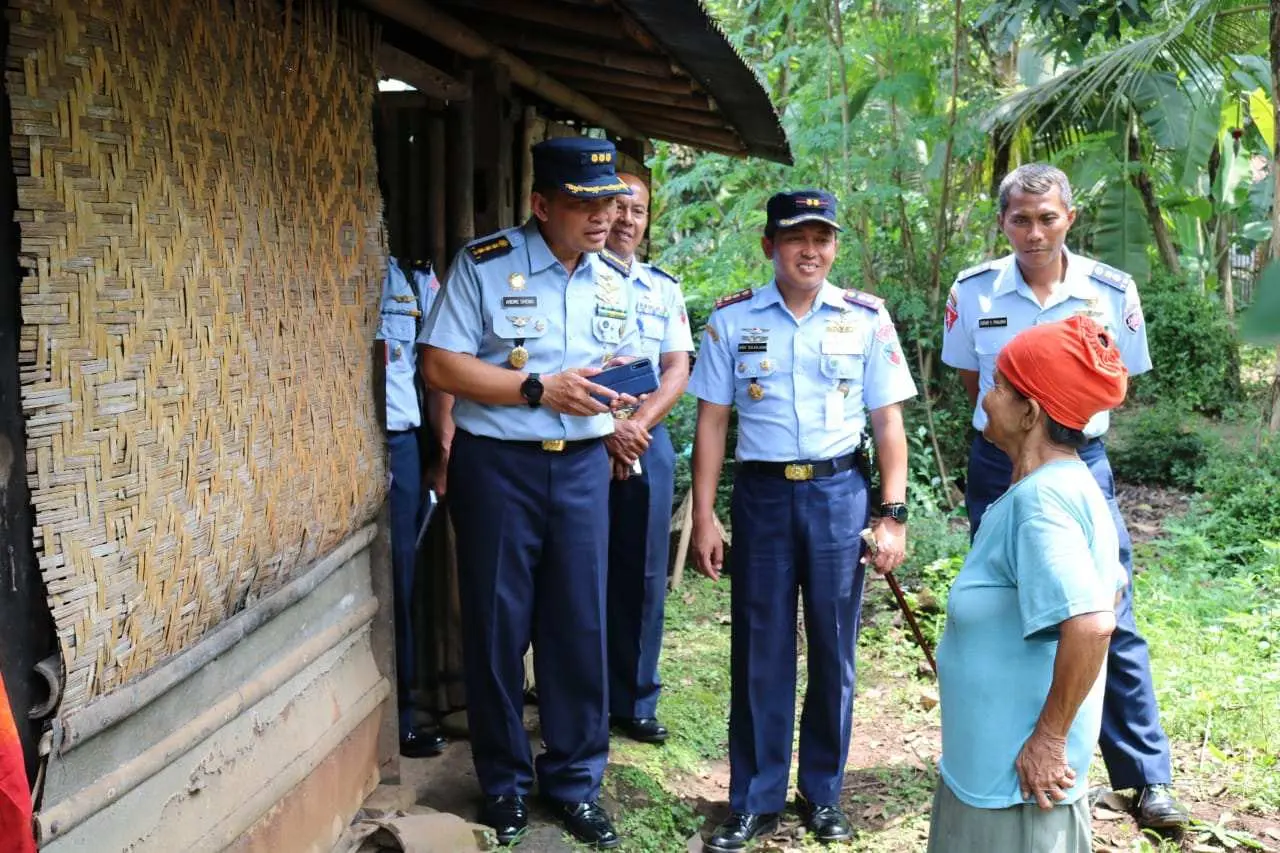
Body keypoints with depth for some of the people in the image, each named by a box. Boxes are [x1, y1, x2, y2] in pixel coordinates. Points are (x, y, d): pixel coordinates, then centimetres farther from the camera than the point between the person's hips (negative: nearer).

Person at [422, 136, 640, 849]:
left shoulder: (614, 283, 8)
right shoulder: (484, 266, -8)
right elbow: (441, 365, -12)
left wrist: (617, 395, -6)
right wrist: (541, 389, -18)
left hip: (582, 467, 4)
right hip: (497, 466, -4)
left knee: (580, 625, 6)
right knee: (499, 627, 7)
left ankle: (575, 780, 23)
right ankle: (505, 781, 24)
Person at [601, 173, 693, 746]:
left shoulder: (663, 288, 15)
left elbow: (678, 369, 8)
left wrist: (638, 425, -8)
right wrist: (607, 426, -14)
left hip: (647, 440, 4)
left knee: (643, 574, 7)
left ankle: (634, 701, 17)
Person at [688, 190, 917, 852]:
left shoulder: (866, 318, 1)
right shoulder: (732, 319, 1)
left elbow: (887, 422, 3)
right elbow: (711, 422, 3)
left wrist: (893, 514, -2)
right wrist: (703, 517, -1)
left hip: (838, 492, 0)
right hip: (761, 493, 0)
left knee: (833, 648, 9)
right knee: (759, 650, 6)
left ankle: (823, 793, 26)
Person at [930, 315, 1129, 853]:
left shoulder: (1039, 499, -24)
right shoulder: (1066, 484, 7)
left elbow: (1091, 623, -34)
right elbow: (1109, 589, 18)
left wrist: (1050, 737, -24)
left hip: (1018, 773, -10)